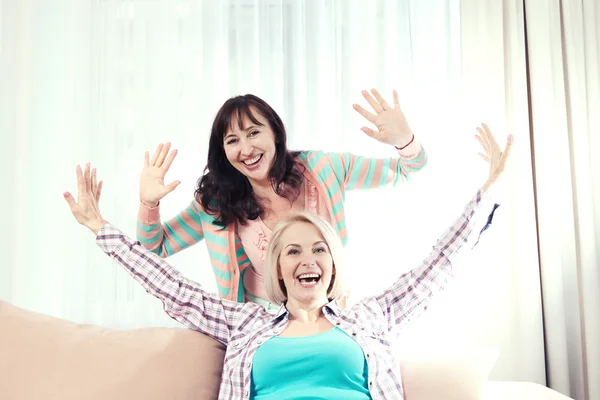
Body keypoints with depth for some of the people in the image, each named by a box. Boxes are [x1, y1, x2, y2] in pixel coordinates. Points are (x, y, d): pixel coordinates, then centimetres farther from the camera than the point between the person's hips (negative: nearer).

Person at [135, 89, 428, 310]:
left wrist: (404, 141, -28)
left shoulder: (319, 168, -12)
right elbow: (156, 247, -2)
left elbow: (403, 171, -5)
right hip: (259, 319, 1)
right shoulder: (217, 201, -10)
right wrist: (148, 203, -22)